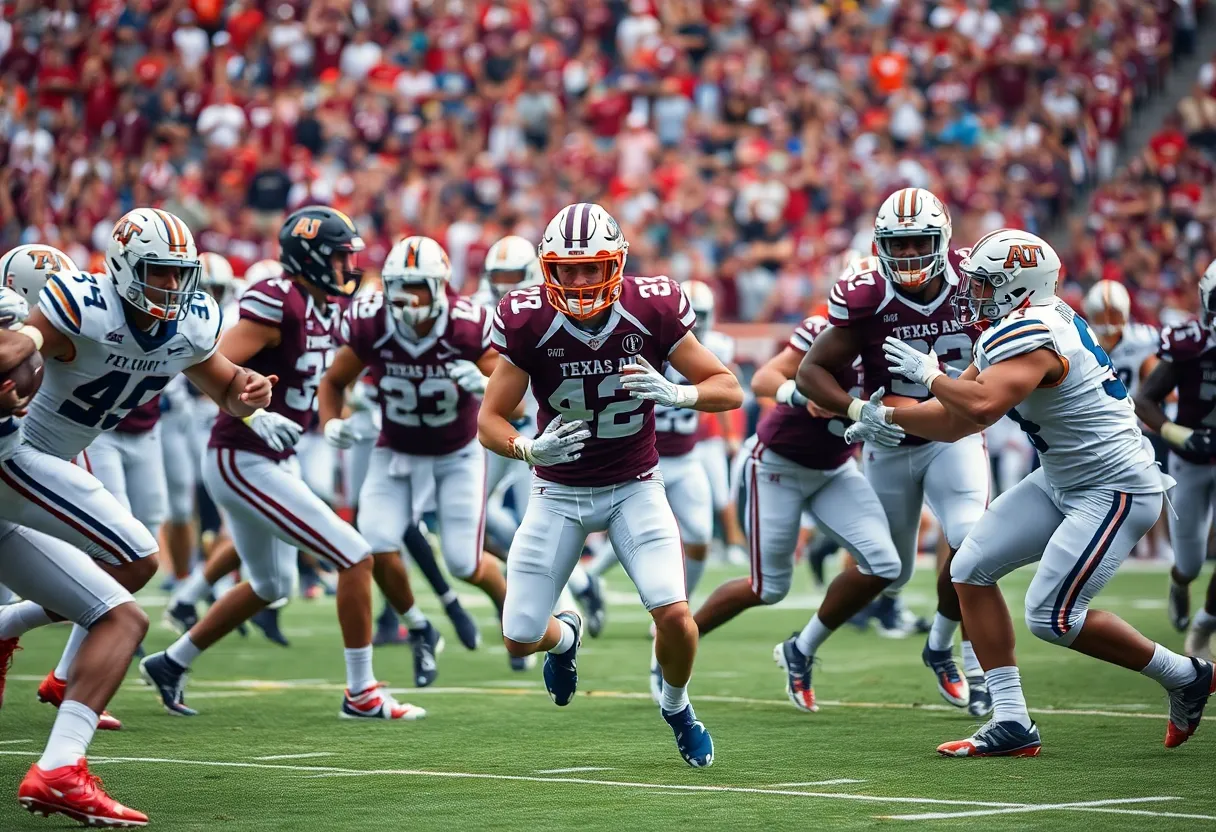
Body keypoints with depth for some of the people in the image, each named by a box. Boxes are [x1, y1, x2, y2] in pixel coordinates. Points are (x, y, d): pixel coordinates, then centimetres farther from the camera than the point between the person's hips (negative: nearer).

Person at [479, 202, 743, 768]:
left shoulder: (653, 311, -17)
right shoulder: (528, 323, -18)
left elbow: (729, 389, -10)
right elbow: (490, 421, -12)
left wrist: (676, 394, -31)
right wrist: (530, 449, -33)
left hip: (634, 487, -1)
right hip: (559, 492, 1)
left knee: (674, 615, -20)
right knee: (520, 638, -3)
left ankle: (676, 707, 14)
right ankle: (565, 636, 37)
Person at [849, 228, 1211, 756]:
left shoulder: (1030, 336, -23)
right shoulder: (1009, 333, 8)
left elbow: (981, 406, -41)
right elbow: (957, 421, 13)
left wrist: (928, 372, -24)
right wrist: (888, 417, 3)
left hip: (1116, 489, -10)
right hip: (1063, 483, 10)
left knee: (1052, 617, -12)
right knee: (971, 570, 2)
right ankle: (1011, 722, 4)